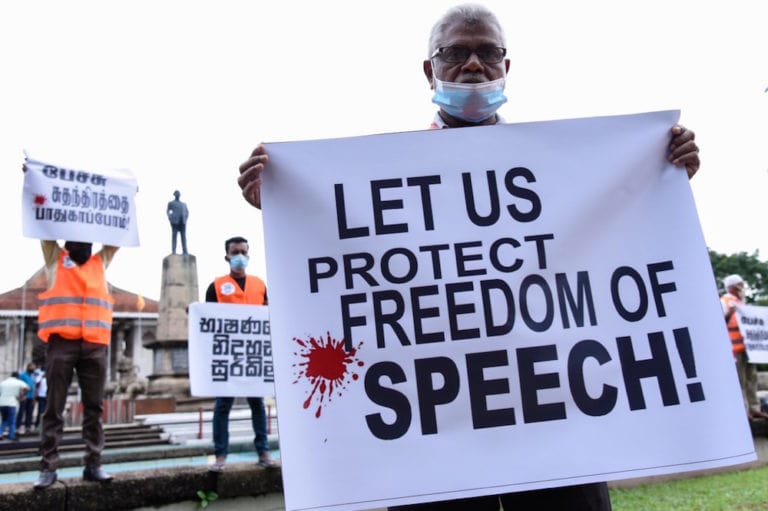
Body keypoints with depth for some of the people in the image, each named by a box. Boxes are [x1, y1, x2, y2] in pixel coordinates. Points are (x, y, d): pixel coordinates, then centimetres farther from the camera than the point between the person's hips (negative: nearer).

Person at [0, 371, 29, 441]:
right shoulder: (19, 382, 2)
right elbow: (26, 389, -12)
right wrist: (21, 396, -1)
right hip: (11, 403, -4)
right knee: (12, 422, 4)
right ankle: (11, 436, 0)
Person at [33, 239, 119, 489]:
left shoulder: (101, 262, 21)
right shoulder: (55, 259, 15)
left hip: (95, 345, 2)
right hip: (61, 342, -2)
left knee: (94, 407, 3)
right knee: (54, 407, 0)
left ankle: (93, 464, 8)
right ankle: (48, 467, 4)